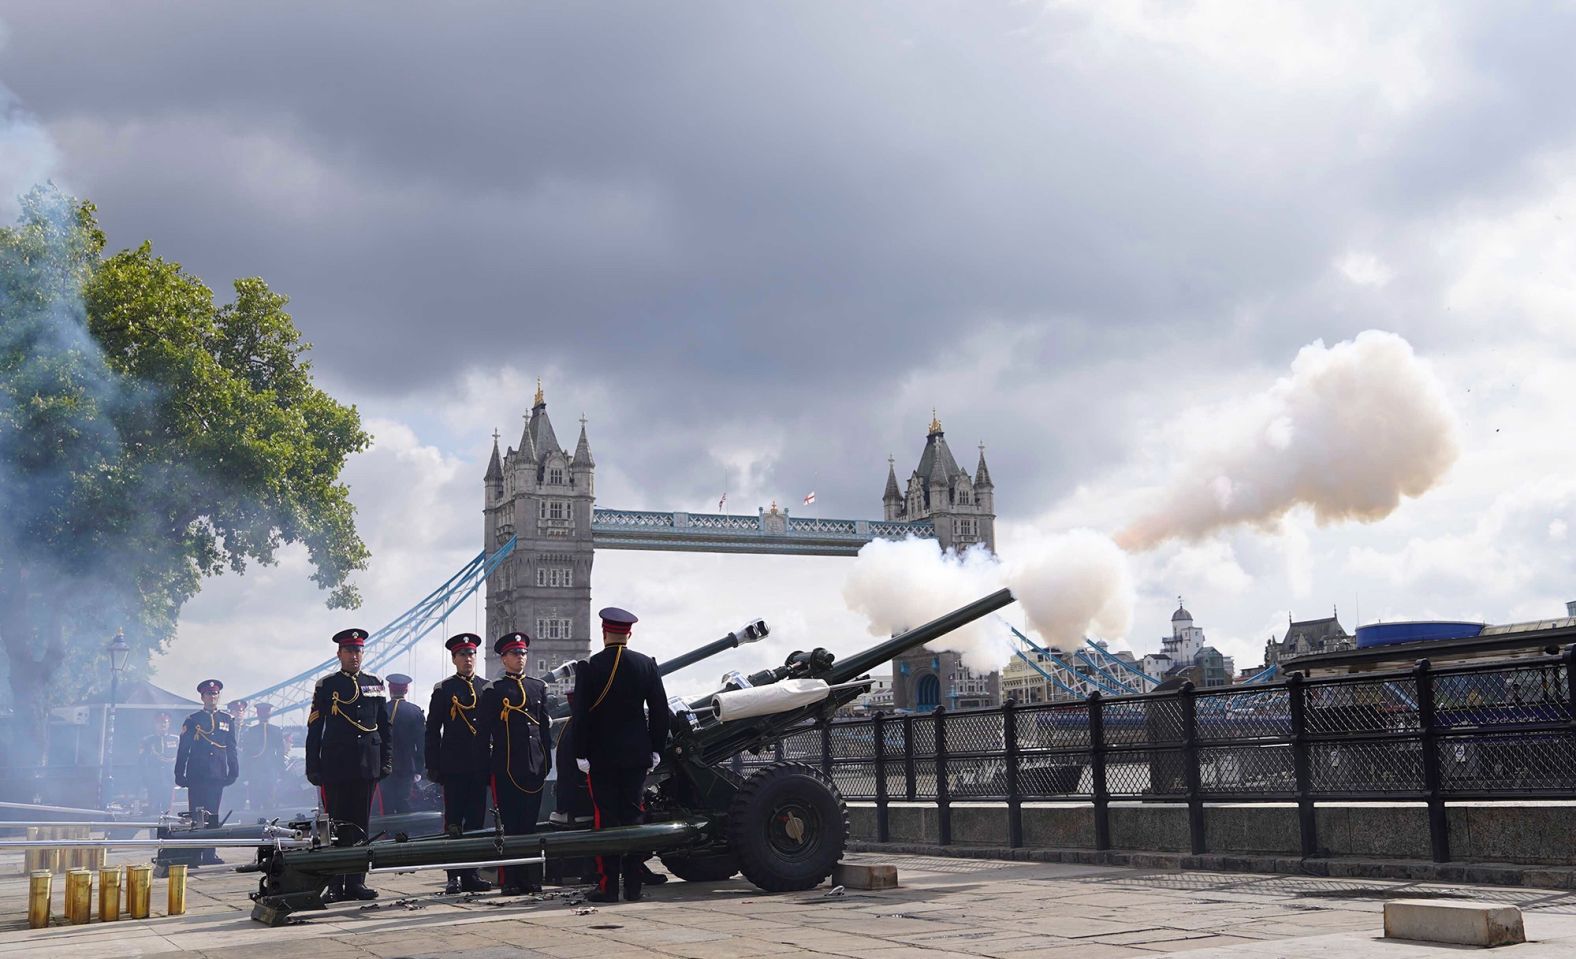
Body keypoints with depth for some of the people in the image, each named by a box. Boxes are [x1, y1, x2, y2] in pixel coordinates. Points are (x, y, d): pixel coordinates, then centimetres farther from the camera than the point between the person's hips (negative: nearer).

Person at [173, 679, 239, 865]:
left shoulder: (227, 720, 12)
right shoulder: (192, 720, 5)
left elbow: (231, 748, 13)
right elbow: (182, 749, 5)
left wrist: (233, 771, 5)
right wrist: (179, 775, 0)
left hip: (217, 775, 2)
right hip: (196, 776, -2)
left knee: (213, 815, 4)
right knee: (196, 815, -4)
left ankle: (210, 854, 8)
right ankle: (195, 855, -2)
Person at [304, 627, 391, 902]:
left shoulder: (375, 684, 12)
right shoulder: (326, 685, 4)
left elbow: (384, 725, 14)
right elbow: (314, 729, 3)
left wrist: (386, 761, 7)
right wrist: (313, 767, -2)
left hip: (367, 766, 3)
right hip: (335, 766, -3)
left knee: (361, 825, 5)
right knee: (336, 826, -1)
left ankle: (356, 882, 10)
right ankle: (335, 885, 2)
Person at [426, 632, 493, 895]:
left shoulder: (488, 688, 11)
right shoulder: (443, 690, 4)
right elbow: (432, 731, 3)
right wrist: (432, 766, -3)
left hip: (480, 766, 3)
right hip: (453, 767, -3)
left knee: (476, 821, 4)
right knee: (453, 823, -2)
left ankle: (470, 875, 10)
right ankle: (454, 876, 1)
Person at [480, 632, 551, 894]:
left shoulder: (538, 686, 14)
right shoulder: (494, 691, 2)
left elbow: (545, 725, 15)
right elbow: (485, 731, 1)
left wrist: (546, 759, 9)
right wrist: (486, 766, -4)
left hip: (534, 764, 4)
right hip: (506, 766, -4)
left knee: (530, 822, 7)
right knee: (509, 824, -2)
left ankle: (530, 878, 11)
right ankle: (509, 880, 2)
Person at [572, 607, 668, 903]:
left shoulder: (589, 668, -7)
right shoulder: (647, 664, 1)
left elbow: (581, 715, -7)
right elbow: (660, 710, 3)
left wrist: (582, 754, -1)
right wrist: (656, 748, 11)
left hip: (601, 756, -2)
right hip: (636, 755, 2)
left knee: (606, 819, 2)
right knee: (633, 816, 7)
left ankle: (608, 886, 1)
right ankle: (633, 886, 8)